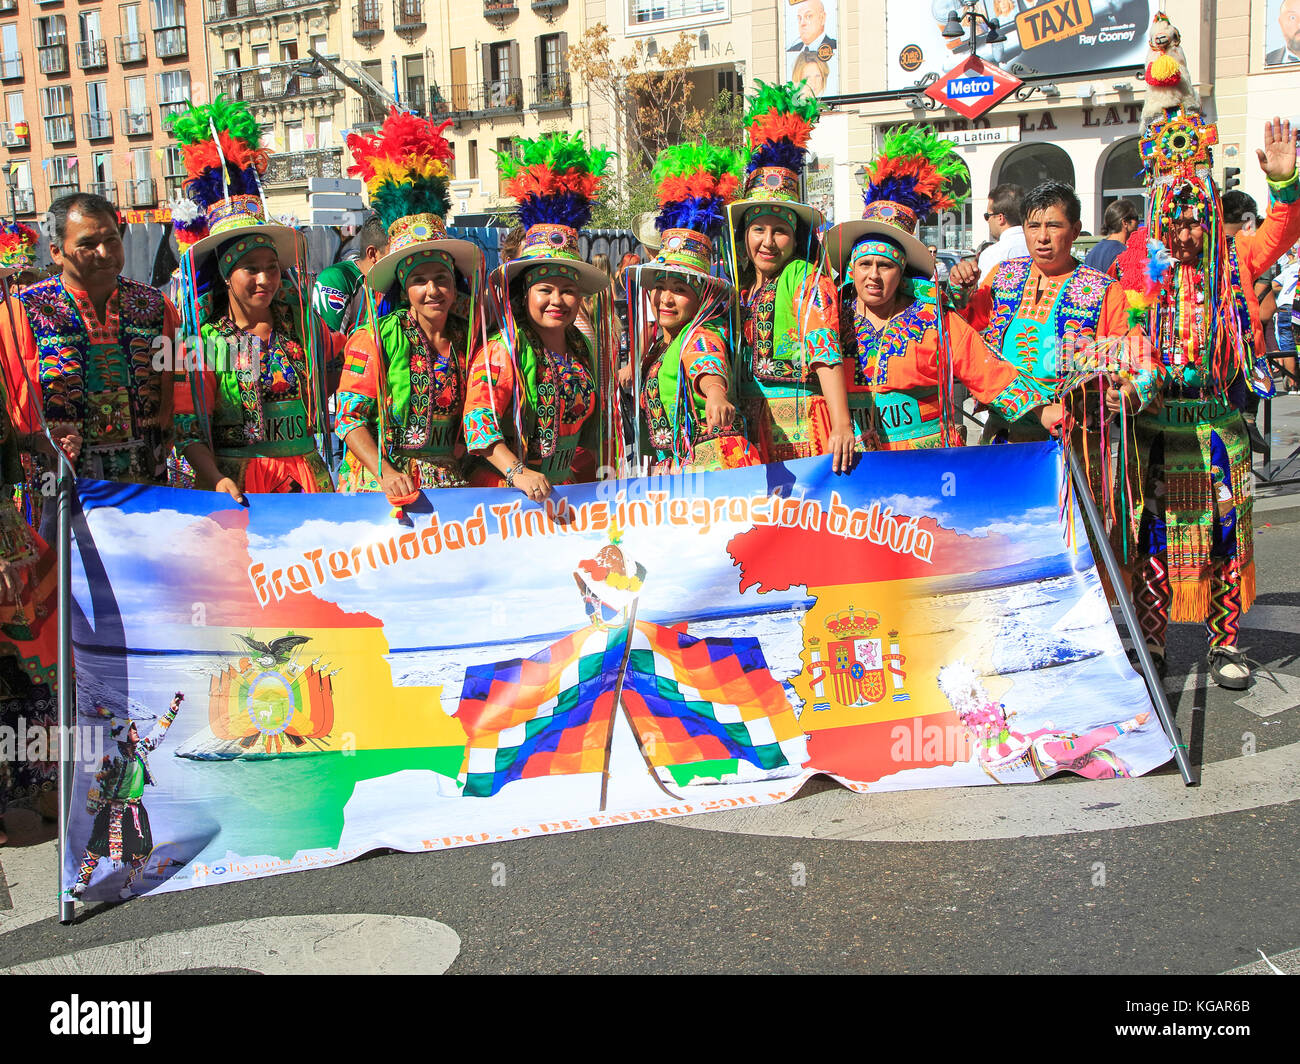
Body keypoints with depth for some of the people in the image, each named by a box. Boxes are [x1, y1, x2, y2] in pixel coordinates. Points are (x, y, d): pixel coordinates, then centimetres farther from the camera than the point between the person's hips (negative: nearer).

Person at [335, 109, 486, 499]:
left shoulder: (465, 337, 8)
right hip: (379, 488, -3)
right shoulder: (376, 338, -4)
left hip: (450, 484, 3)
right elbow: (350, 417, -6)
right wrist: (386, 474, -17)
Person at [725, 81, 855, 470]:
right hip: (749, 421, 5)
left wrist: (842, 424, -28)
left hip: (799, 421, -5)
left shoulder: (808, 278, -3)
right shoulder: (740, 285, 14)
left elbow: (826, 349, -17)